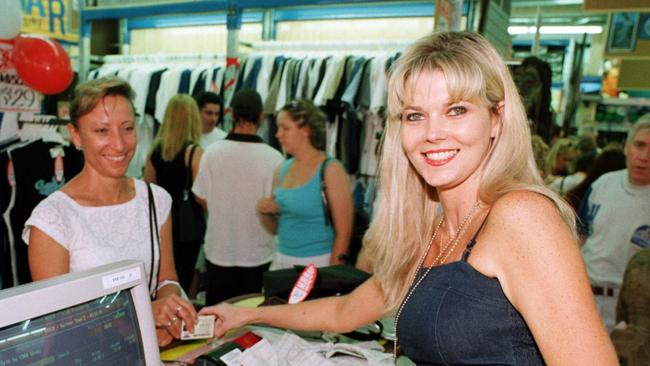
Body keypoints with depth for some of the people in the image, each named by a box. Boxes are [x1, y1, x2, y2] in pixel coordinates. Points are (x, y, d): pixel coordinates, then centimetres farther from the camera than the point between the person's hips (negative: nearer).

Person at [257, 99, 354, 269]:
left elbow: (343, 232, -13)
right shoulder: (282, 170, 6)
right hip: (282, 260, 6)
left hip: (317, 263, -6)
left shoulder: (330, 170, -13)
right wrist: (265, 213, -4)